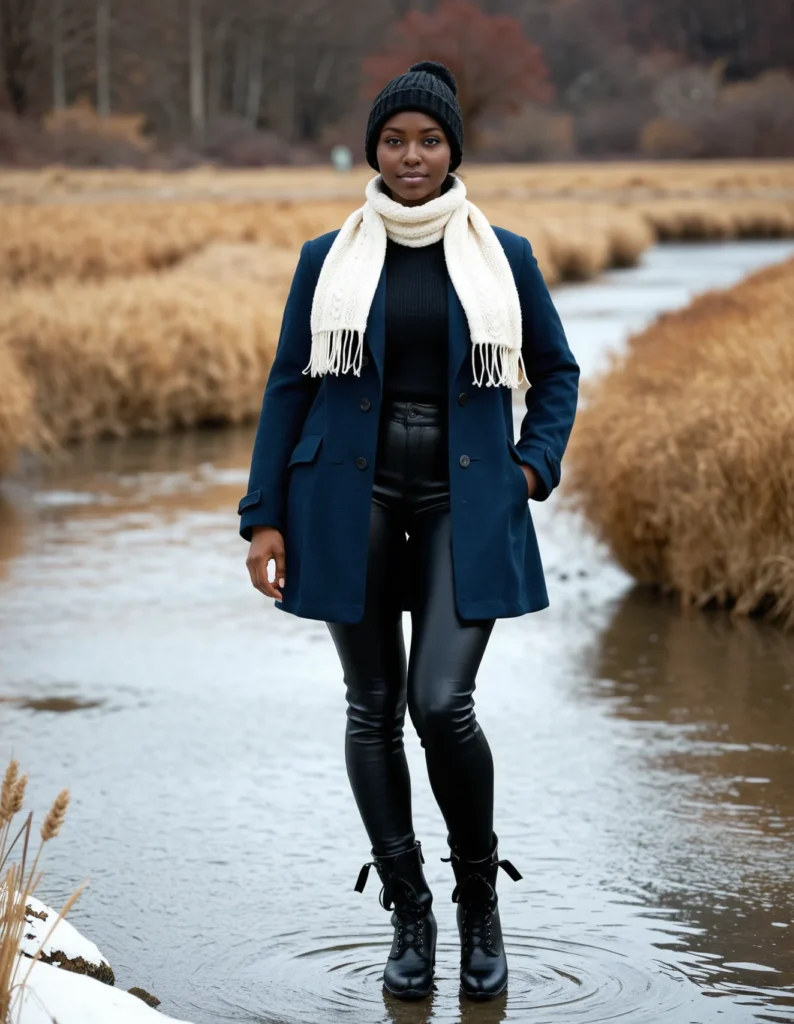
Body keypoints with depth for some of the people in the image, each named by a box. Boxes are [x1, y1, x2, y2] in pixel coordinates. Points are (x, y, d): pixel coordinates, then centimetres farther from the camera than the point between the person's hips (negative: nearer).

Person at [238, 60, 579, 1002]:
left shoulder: (503, 257, 5)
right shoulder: (329, 260, 4)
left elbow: (556, 372, 16)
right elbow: (289, 387, 6)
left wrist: (534, 466, 1)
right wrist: (265, 518, 1)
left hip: (464, 508, -1)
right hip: (352, 502, 1)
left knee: (442, 704, -13)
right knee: (373, 710, 4)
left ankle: (480, 898, 10)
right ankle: (407, 914, 17)